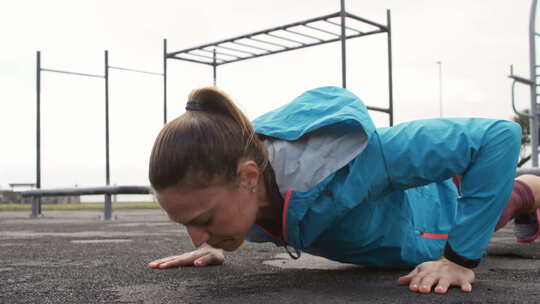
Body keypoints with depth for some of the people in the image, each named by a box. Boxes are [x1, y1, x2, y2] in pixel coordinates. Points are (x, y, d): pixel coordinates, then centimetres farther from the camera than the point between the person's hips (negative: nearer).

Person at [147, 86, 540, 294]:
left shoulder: (341, 162, -52)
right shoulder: (238, 156, -35)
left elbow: (500, 134, -45)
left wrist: (461, 258, -44)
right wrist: (214, 245, -18)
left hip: (429, 200, -6)